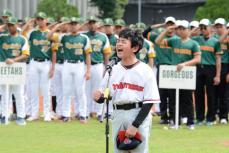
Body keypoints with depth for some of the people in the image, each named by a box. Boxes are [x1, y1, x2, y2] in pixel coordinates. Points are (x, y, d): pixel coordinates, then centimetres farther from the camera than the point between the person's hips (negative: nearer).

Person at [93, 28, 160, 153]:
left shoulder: (145, 71, -6)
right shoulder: (113, 70, 7)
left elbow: (149, 101, -9)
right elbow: (103, 95, 11)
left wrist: (135, 125, -15)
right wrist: (98, 96, -15)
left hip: (139, 115, -5)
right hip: (118, 115, 5)